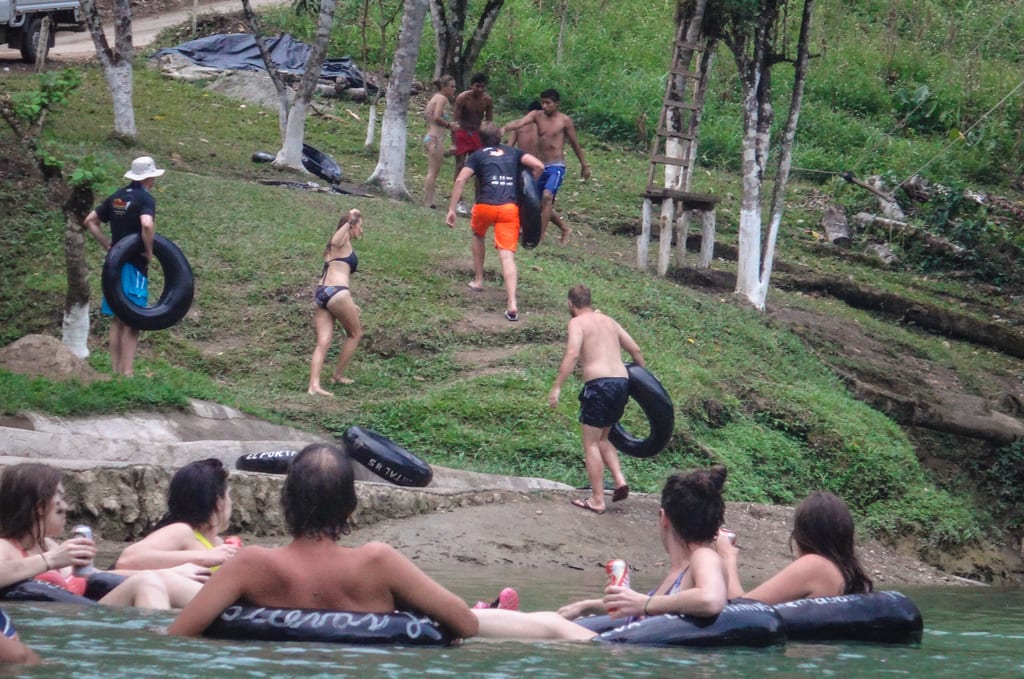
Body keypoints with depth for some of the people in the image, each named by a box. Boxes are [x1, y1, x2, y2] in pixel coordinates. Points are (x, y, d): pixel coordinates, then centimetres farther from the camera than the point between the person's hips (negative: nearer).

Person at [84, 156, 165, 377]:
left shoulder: (116, 197, 11)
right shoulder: (145, 198, -11)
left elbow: (90, 221, 15)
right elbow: (147, 224, -30)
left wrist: (107, 244, 13)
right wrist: (149, 251, -17)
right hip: (135, 266, -7)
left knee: (117, 320, 12)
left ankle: (115, 370, 15)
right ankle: (127, 372, -6)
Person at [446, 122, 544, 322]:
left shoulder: (478, 155, 15)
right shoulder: (513, 152, 20)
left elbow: (460, 180, 1)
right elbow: (538, 166, 7)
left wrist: (451, 210, 1)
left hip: (485, 206, -1)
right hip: (509, 208, 1)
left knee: (478, 235, 34)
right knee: (507, 255, -6)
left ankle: (478, 280, 38)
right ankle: (512, 304, -22)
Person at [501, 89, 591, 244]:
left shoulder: (564, 120, -5)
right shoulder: (537, 115, 2)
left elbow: (574, 144, 6)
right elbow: (520, 122, -17)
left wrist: (584, 165, 15)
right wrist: (504, 129, -38)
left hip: (556, 167, -5)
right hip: (541, 166, 5)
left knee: (547, 196, -27)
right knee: (539, 204, 14)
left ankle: (540, 236, -28)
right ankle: (564, 229, 36)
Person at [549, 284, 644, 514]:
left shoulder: (577, 322, 1)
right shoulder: (609, 321, 21)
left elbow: (573, 354, -15)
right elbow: (635, 350, 20)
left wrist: (556, 387, -17)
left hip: (599, 384, -7)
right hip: (622, 381, 7)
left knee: (591, 443, 3)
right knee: (601, 438, 23)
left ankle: (597, 500, 1)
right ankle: (619, 480, 4)